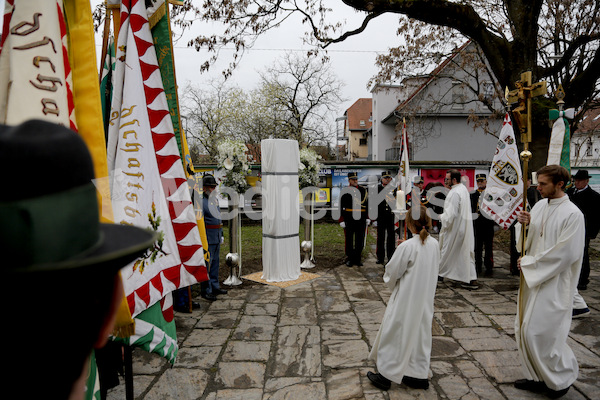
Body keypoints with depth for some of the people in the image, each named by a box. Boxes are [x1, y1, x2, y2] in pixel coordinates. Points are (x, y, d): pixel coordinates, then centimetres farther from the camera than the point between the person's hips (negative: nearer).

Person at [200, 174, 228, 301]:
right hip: (208, 235, -9)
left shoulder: (215, 199, 14)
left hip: (217, 236, 9)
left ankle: (215, 287, 26)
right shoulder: (200, 201, -14)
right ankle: (205, 290, 6)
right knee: (207, 263, -3)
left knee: (215, 262, 16)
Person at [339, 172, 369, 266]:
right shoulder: (345, 191, -1)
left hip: (361, 219, 3)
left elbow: (366, 204, 12)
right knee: (349, 240, 6)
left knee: (360, 240, 6)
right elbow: (341, 207, -2)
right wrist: (341, 220, -6)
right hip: (349, 220, -2)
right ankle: (349, 259, 17)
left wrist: (367, 218, 7)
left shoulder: (363, 190, 9)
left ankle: (357, 259, 17)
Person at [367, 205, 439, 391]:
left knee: (395, 334, 7)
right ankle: (420, 375, 29)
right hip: (426, 299, 6)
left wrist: (391, 284, 7)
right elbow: (433, 270, 9)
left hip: (406, 300, -6)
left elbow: (391, 273, -15)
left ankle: (385, 374, 19)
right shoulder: (434, 244, -4)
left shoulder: (406, 247, -23)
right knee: (421, 332, 17)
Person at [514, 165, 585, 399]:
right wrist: (525, 224, -8)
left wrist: (529, 263, -13)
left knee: (541, 331, -3)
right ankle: (539, 377, 29)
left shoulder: (572, 214, -15)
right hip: (533, 278, 8)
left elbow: (564, 253, -19)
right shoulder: (540, 206, 7)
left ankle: (563, 377, 23)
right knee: (526, 329, 12)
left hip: (554, 283, -7)